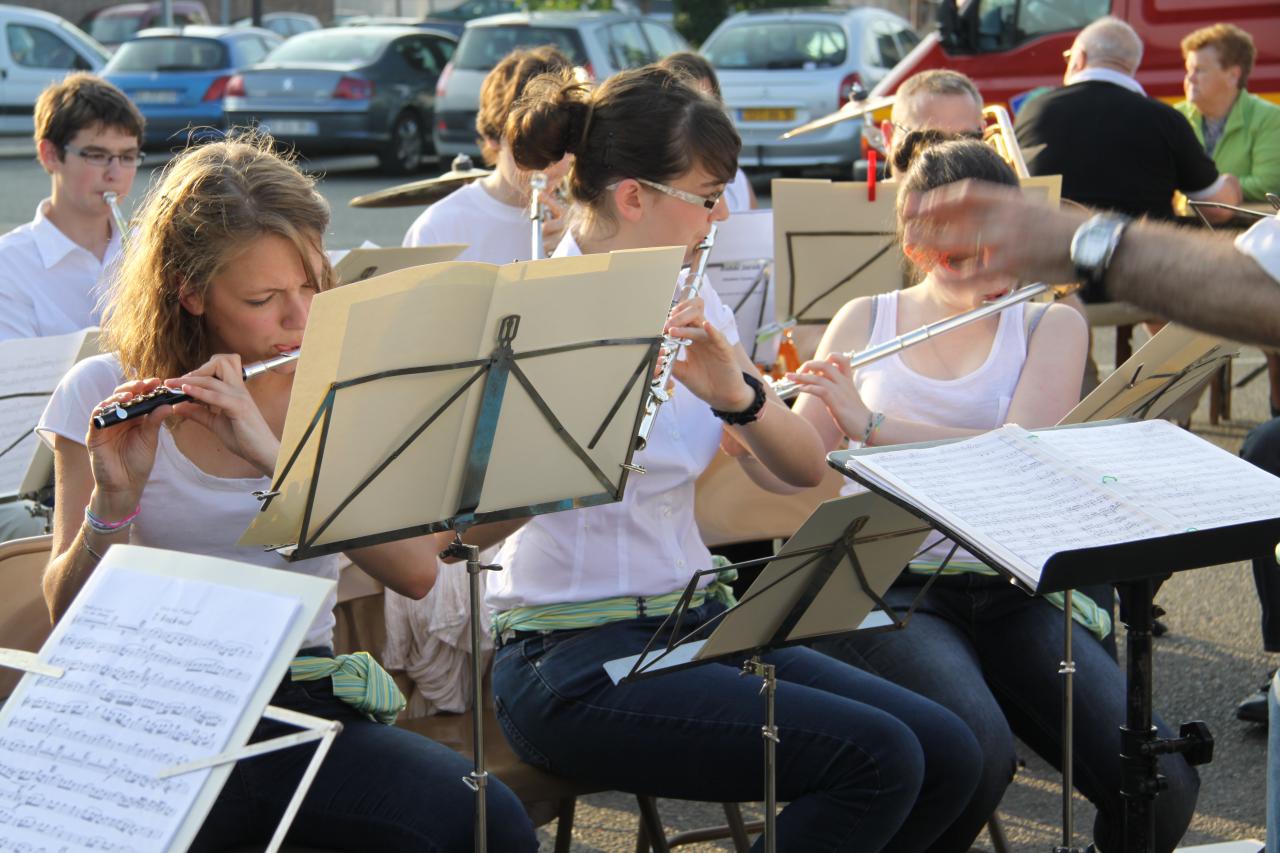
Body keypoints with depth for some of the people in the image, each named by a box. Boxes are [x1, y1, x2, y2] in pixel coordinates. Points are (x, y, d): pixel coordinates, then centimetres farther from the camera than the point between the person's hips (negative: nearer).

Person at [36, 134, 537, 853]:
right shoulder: (103, 396, 3)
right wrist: (113, 502, -21)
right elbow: (69, 615, -1)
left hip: (306, 703, 2)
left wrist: (273, 452, -20)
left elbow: (417, 572, -9)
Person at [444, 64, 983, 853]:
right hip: (576, 662, -7)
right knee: (875, 761, -22)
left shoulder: (690, 305, 8)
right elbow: (474, 522, -24)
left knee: (948, 758, -7)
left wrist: (737, 394, -17)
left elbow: (805, 469, 3)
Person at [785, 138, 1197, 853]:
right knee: (979, 754, -33)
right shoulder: (864, 322, 12)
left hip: (1014, 590, 1)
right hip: (890, 588, -1)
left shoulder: (1052, 327, 9)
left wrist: (872, 425, -20)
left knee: (1163, 790, -20)